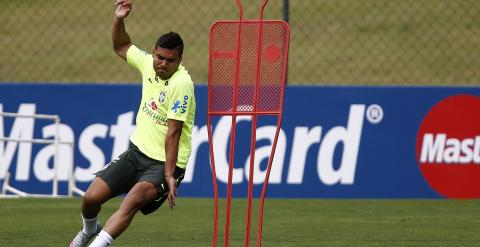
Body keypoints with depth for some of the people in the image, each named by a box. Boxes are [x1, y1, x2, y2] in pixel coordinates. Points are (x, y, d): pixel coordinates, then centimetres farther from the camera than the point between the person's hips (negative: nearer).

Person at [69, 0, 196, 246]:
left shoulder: (181, 83, -21)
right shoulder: (148, 63, 1)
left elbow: (173, 133, -23)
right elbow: (121, 47, 23)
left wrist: (169, 175, -24)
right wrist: (119, 20, 5)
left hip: (165, 163, -7)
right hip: (137, 151, 7)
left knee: (134, 200, -33)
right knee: (91, 197, -2)